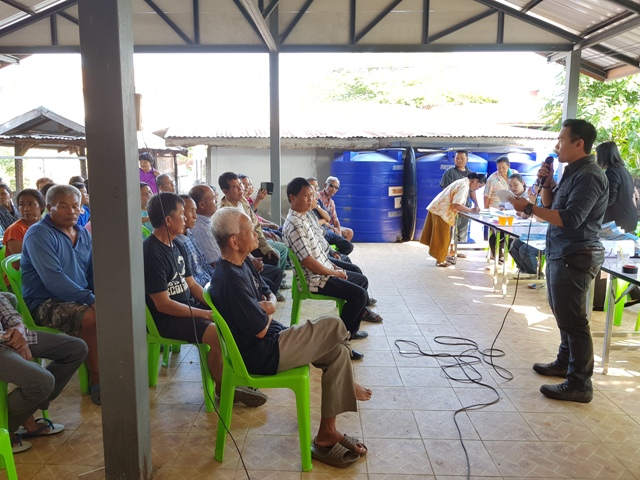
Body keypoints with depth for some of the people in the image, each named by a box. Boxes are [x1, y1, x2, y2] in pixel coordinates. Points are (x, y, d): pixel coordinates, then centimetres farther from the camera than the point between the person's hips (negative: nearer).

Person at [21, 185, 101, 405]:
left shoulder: (84, 234, 12)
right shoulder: (39, 234, -11)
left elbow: (94, 273, 15)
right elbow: (54, 280, -23)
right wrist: (90, 299, -27)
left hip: (81, 298, 7)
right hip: (45, 304, -7)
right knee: (91, 317, -32)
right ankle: (96, 381, -16)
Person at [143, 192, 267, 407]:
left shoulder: (176, 246, 8)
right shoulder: (152, 253, -20)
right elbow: (163, 304, -22)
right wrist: (204, 314, -20)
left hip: (189, 307, 9)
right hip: (166, 318, -9)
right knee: (218, 333, -28)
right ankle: (222, 387, -4)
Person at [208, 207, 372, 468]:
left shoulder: (242, 264, 4)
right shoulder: (230, 279, -28)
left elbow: (268, 294, 13)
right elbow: (260, 330, -23)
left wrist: (269, 305, -10)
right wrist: (267, 313, -1)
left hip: (272, 341, 10)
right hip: (262, 355, -10)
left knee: (337, 352, 3)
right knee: (333, 326, -10)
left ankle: (327, 433, 14)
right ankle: (347, 385, 20)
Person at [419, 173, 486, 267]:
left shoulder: (463, 182, 13)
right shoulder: (464, 186, -19)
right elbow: (456, 205, -26)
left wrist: (470, 209, 6)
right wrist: (471, 210, -16)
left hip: (437, 208, 10)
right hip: (441, 212, -10)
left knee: (441, 236, 18)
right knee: (442, 237, 2)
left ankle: (441, 256, 29)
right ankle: (440, 260, 12)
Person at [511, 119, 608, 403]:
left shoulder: (588, 176, -17)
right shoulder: (572, 172, 15)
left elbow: (570, 219, -25)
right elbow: (551, 207, 18)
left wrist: (529, 208, -24)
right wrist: (546, 183, 3)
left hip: (575, 257, -10)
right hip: (561, 254, 10)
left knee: (572, 320, -6)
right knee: (563, 314, 20)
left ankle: (579, 385, 3)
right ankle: (565, 362, 35)